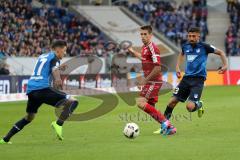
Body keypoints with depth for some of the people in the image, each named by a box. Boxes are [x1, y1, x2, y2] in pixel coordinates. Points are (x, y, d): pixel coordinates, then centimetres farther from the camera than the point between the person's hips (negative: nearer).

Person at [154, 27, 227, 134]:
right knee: (172, 101, -2)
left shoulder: (204, 47, -6)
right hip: (187, 78, 5)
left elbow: (220, 53, 4)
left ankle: (199, 105, 18)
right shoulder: (186, 46, 8)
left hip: (198, 79, -5)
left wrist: (225, 65, -9)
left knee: (190, 107, -18)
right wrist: (177, 67, 21)